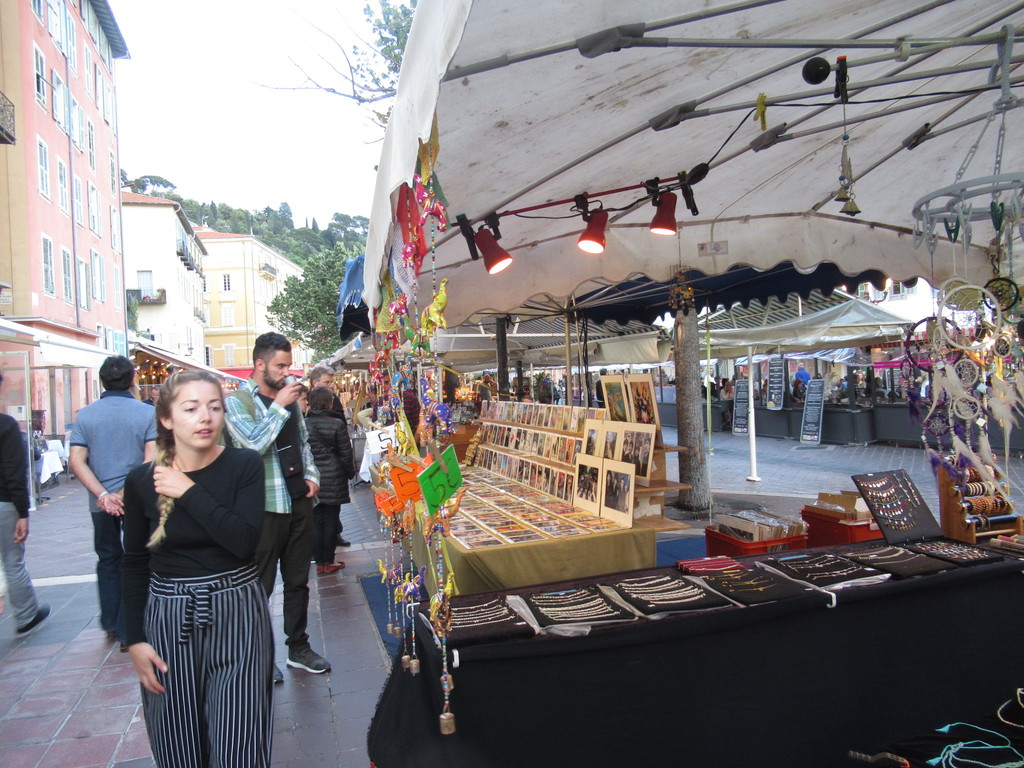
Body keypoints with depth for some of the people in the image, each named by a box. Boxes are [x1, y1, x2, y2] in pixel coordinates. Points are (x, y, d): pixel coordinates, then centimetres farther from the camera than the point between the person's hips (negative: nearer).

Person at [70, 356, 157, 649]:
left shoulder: (85, 414, 0)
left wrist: (103, 495, -11)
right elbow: (152, 460, -17)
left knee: (108, 559, 20)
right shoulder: (147, 413, -8)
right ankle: (127, 632, 10)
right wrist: (125, 494, -14)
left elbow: (76, 460, -7)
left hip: (101, 503, 3)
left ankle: (110, 623, 29)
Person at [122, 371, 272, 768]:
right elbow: (134, 565, 6)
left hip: (237, 617, -1)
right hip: (169, 620, 2)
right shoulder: (142, 481, -3)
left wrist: (189, 493, -19)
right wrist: (135, 639, 2)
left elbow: (245, 542, -20)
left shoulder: (245, 465, -8)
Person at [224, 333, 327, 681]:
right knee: (261, 586, 7)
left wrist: (311, 475, 5)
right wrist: (279, 406, -19)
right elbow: (254, 444, -22)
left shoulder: (290, 398, 11)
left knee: (298, 581, 16)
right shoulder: (237, 401, -9)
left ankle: (299, 648, 31)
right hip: (265, 506, -6)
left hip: (299, 502, 6)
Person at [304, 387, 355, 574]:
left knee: (316, 520, 9)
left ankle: (319, 562, 16)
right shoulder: (337, 425, -10)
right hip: (334, 479, -2)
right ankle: (329, 561, 13)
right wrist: (351, 473, 10)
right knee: (331, 520, 7)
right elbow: (345, 455, -6)